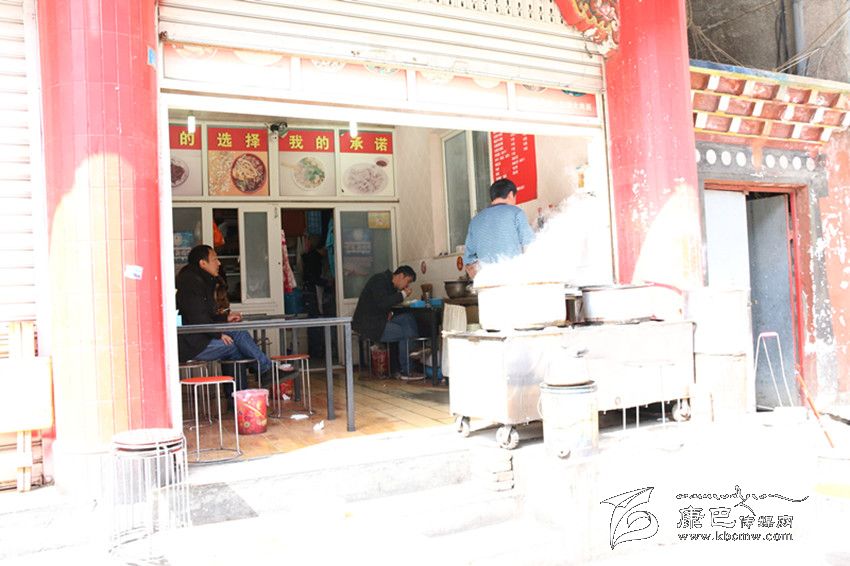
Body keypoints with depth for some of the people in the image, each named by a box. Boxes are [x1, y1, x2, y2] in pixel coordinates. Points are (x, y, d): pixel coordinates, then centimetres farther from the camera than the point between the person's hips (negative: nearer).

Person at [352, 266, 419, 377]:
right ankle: (406, 372, -5)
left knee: (408, 318, -2)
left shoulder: (391, 285, 16)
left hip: (380, 320, 10)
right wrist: (403, 294, -20)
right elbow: (382, 303, -28)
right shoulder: (379, 280, -15)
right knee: (405, 333, -16)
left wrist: (389, 312, 1)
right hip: (367, 325, -10)